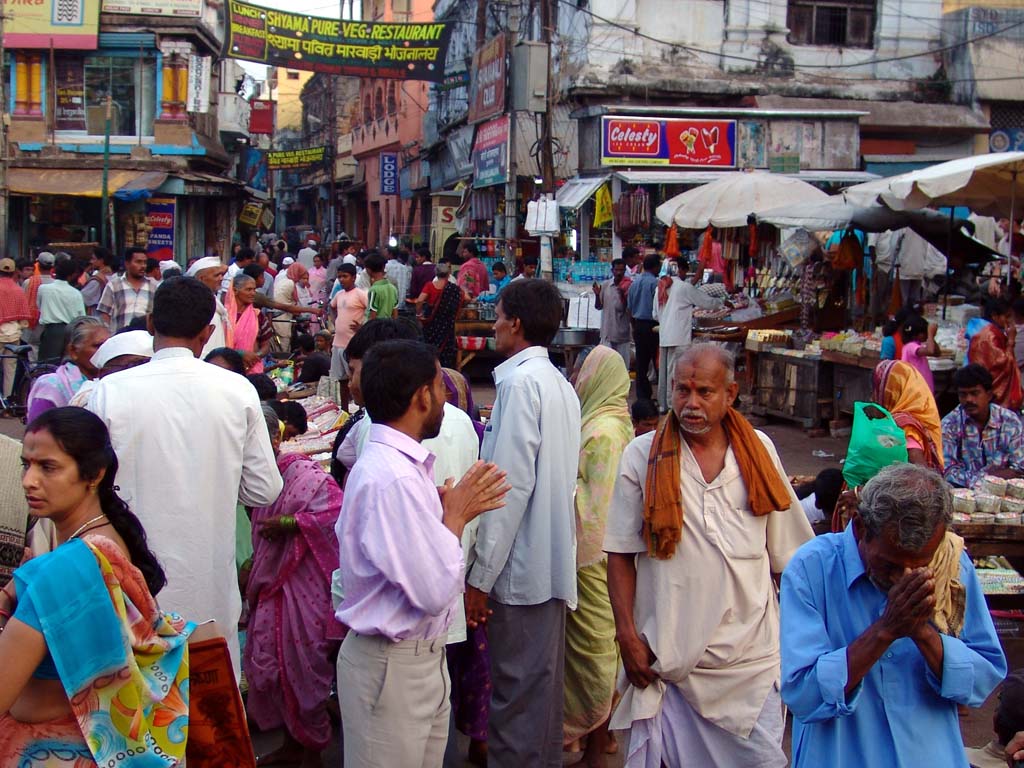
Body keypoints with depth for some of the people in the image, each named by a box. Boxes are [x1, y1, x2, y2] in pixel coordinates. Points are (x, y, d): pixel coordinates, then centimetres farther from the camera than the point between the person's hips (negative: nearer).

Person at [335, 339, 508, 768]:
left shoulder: (399, 463, 6)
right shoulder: (392, 478, -25)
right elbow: (435, 590, -26)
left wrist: (456, 511, 4)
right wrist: (456, 516, -13)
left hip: (423, 658, 9)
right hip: (392, 667, -9)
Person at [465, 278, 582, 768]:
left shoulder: (520, 382, -14)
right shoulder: (561, 385, 13)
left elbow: (511, 484, -20)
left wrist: (480, 576, -17)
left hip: (520, 566, -9)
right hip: (553, 563, 9)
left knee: (516, 695, -1)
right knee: (543, 686, 17)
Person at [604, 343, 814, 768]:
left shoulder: (759, 451, 4)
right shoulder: (642, 457, -2)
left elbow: (788, 552, 10)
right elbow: (620, 555, 0)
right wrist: (628, 637, -6)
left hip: (751, 659, 2)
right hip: (668, 659, -1)